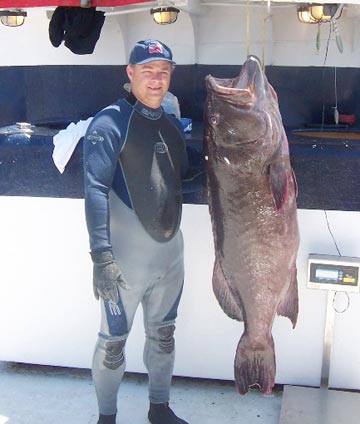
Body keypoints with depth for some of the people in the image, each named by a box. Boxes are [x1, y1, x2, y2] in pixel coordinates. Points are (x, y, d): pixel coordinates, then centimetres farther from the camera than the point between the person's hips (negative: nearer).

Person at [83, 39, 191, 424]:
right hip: (125, 258, -6)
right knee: (113, 341, 6)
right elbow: (95, 189, -20)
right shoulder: (109, 123, -13)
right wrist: (101, 256, -27)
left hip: (170, 251, 7)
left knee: (163, 334, 19)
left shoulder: (171, 124, 9)